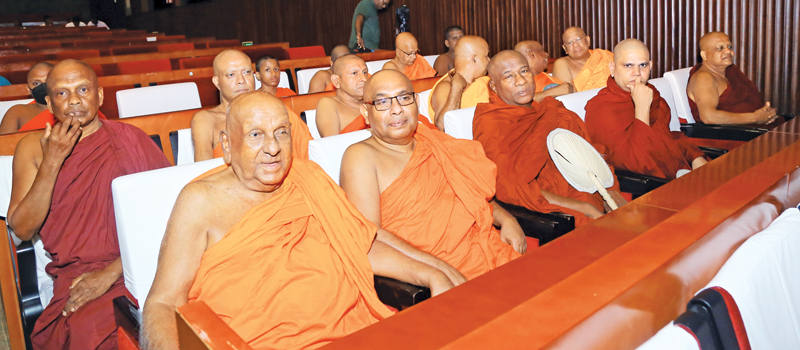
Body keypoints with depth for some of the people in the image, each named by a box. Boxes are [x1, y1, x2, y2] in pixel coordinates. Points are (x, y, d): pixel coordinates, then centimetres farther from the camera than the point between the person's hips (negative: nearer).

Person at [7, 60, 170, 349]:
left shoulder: (130, 139, 4)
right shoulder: (32, 148, 10)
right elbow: (22, 230, 0)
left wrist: (111, 272, -12)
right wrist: (53, 161, -10)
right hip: (75, 277, 1)